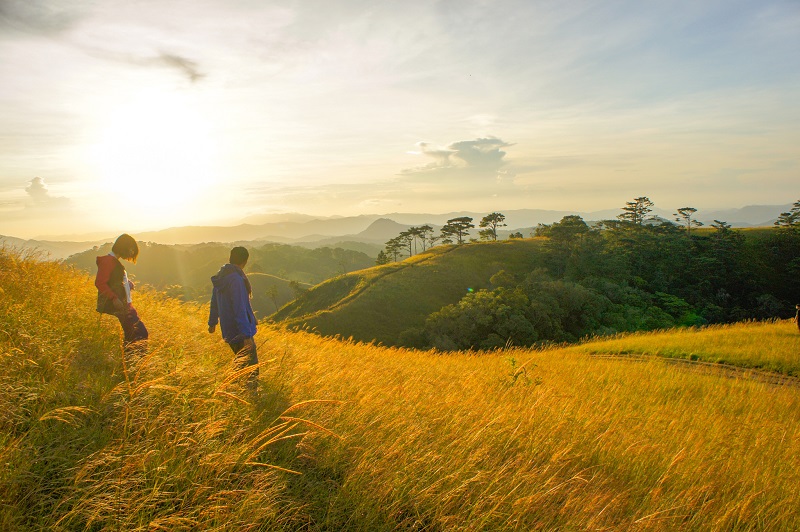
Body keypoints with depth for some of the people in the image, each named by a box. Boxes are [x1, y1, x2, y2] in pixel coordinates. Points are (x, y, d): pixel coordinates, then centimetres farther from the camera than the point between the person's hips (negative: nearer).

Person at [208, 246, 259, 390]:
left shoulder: (220, 277, 9)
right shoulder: (236, 279, -19)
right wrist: (246, 334, -23)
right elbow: (240, 309, -23)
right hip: (240, 332, -10)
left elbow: (214, 302, 20)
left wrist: (212, 322, 33)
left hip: (228, 330, 10)